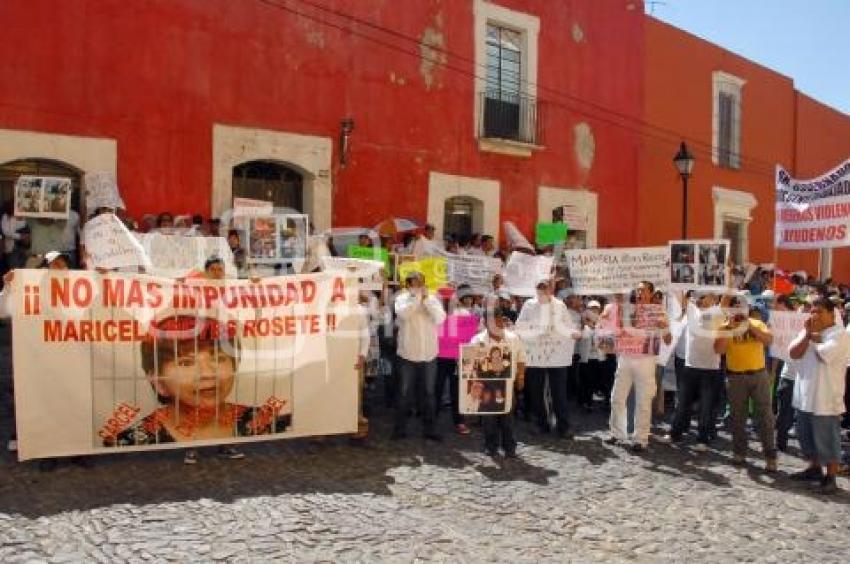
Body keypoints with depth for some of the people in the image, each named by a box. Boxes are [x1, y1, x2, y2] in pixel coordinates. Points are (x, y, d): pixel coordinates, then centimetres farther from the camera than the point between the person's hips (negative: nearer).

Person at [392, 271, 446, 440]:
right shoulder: (402, 299, -3)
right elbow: (402, 314, -24)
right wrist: (417, 297, -20)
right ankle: (399, 428, 16)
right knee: (405, 393, 6)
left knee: (429, 393, 10)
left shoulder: (432, 299, 2)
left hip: (429, 354, 2)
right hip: (408, 354, -2)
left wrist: (426, 299, -15)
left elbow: (440, 318, -13)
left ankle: (428, 428, 20)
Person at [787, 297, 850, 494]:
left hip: (825, 398, -7)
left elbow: (821, 355, -24)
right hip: (804, 395, 8)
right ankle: (814, 469, 34)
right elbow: (793, 353, -1)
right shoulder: (807, 331, 11)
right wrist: (807, 334, -10)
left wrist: (814, 338, -5)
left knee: (827, 440, 1)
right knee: (808, 437, 19)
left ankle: (830, 478, 12)